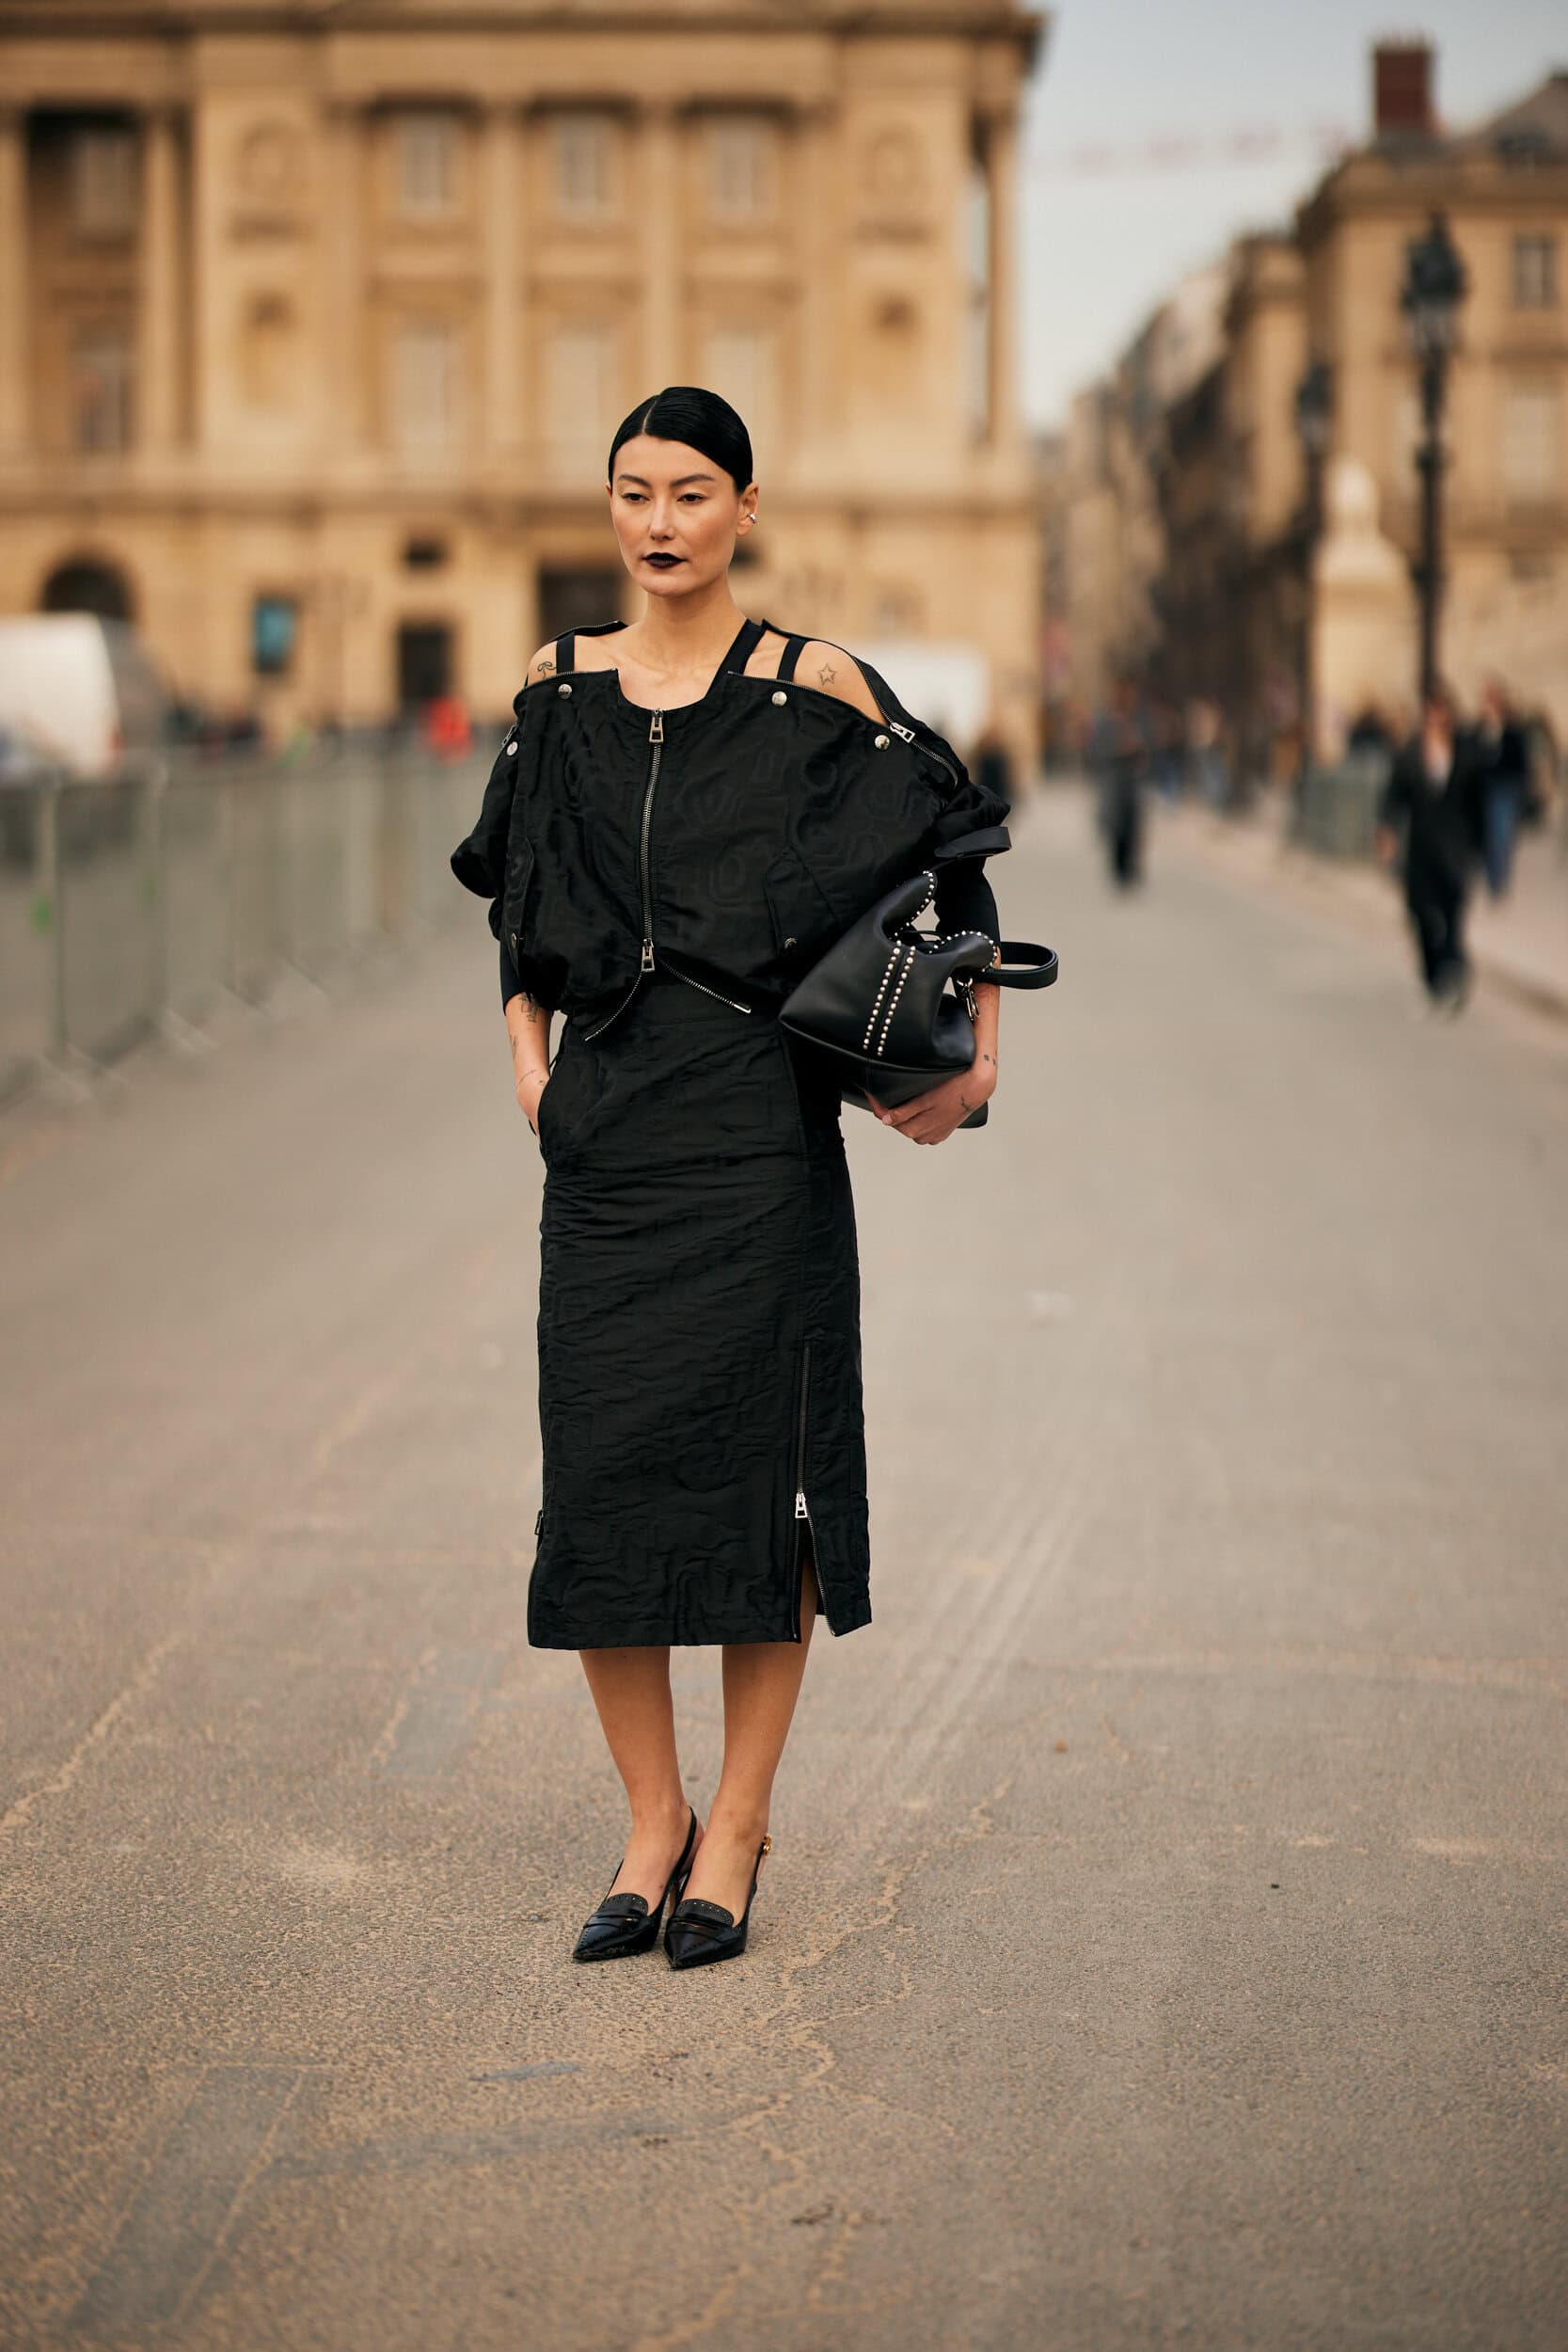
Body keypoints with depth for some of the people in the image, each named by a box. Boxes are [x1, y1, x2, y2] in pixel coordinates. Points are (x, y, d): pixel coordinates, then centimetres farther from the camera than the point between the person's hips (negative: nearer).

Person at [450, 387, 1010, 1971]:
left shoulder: (811, 687, -1)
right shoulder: (559, 687, 9)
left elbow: (957, 849, 4)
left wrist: (975, 1054, -2)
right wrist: (529, 1055, 9)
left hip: (757, 1126, -3)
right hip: (603, 1126, 3)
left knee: (753, 1455, -2)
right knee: (601, 1468, 1)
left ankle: (736, 1830, 10)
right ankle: (652, 1823, 14)